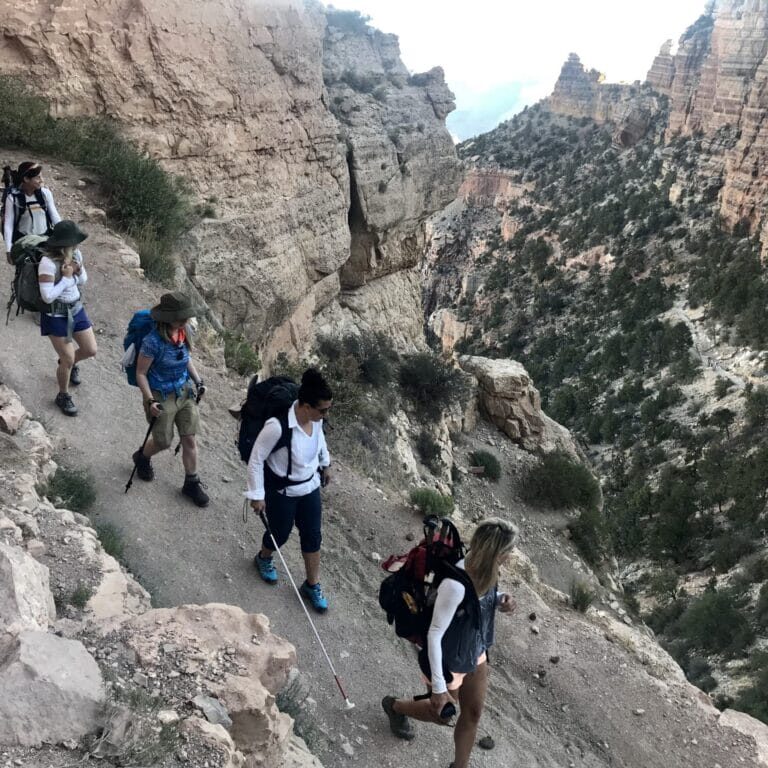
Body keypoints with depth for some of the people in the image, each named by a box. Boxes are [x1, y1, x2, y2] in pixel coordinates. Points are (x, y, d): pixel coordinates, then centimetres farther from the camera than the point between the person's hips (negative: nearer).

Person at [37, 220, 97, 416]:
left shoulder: (75, 254, -7)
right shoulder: (48, 263, -28)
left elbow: (83, 282, 7)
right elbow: (47, 296, -29)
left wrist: (79, 270, -14)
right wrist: (66, 277, -25)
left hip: (76, 309, 7)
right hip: (56, 316, -7)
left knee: (91, 350, 12)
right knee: (68, 360, -1)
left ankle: (69, 363, 47)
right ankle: (63, 396, 24)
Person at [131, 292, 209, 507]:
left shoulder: (185, 332, -8)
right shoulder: (153, 341, -27)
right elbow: (140, 373, -17)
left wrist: (198, 381, 2)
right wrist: (149, 401, -23)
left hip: (184, 392, 5)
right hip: (161, 398, -5)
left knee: (190, 440, 9)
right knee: (163, 442, 13)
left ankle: (191, 483, 25)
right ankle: (142, 457, 48)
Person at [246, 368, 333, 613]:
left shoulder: (315, 417, -16)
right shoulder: (278, 426, -36)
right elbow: (256, 459, -23)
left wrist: (325, 464, 20)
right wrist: (257, 495, -17)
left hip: (310, 485, 6)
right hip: (282, 491, -5)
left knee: (312, 536, 14)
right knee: (280, 533, 17)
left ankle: (312, 585, 35)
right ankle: (263, 558, 53)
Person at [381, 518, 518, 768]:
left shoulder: (484, 570, -16)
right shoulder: (455, 585, -39)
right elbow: (434, 635, -29)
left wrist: (501, 600, -16)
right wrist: (438, 686, -23)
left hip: (476, 655, 6)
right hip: (448, 663, -6)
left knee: (473, 714, 22)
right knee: (442, 715, 22)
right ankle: (394, 705, 50)